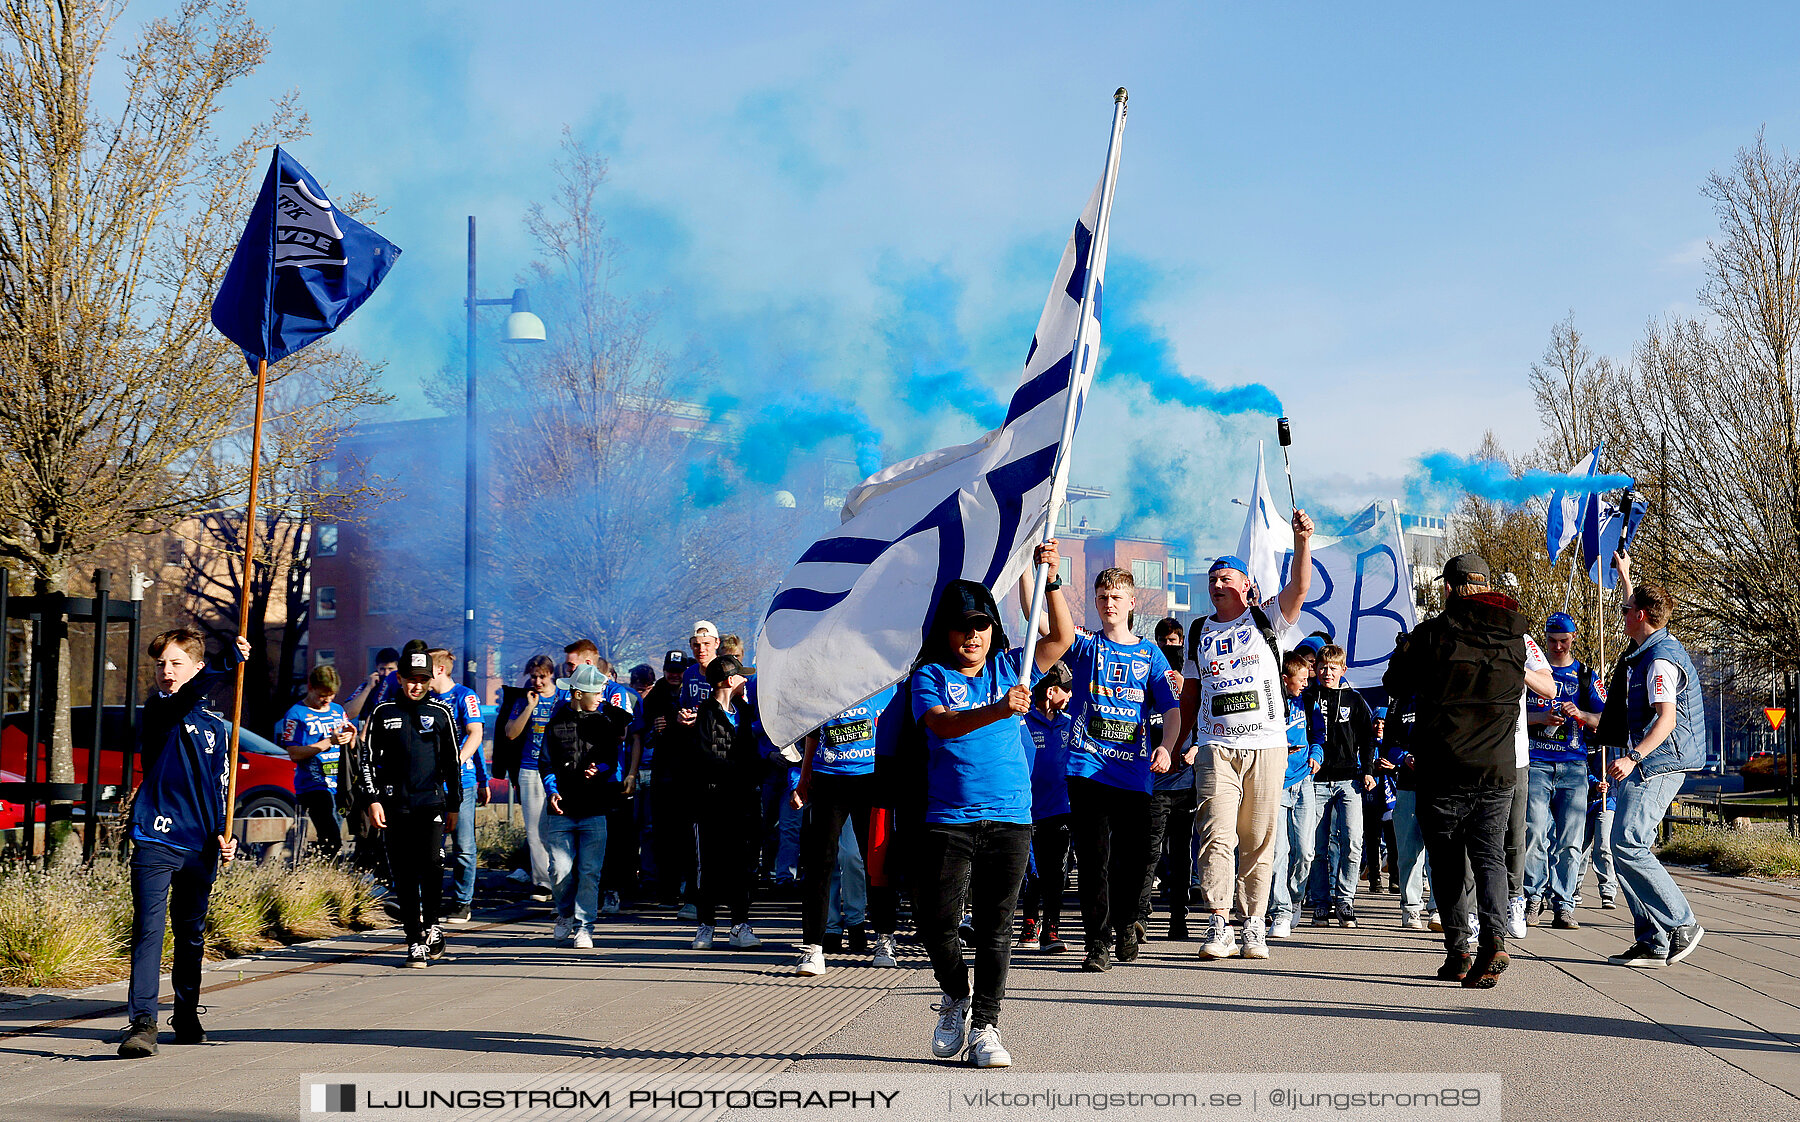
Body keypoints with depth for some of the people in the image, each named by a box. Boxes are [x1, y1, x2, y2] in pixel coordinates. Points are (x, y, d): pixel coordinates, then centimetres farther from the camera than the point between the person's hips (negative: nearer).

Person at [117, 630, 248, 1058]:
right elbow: (190, 693, -24)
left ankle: (187, 1017, 29)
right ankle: (142, 1023, -20)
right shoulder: (160, 708, 0)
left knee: (191, 935, 15)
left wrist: (223, 835, 4)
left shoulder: (216, 727, 14)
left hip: (199, 847, 5)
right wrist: (230, 664, -37)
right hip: (155, 841, -5)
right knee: (149, 930, -15)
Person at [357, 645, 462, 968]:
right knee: (403, 875, 0)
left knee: (431, 863, -16)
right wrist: (373, 800, 0)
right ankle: (416, 942, 4)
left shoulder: (441, 713, 10)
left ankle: (432, 925, 4)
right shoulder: (383, 713, 9)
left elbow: (453, 762, 14)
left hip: (432, 802, -1)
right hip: (394, 805, 1)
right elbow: (367, 759, 9)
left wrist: (454, 805, 12)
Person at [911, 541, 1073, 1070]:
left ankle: (984, 1027, 8)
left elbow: (1062, 638, 3)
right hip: (948, 818, -2)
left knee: (995, 926, 2)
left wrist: (1050, 579, -10)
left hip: (1008, 816, 2)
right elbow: (941, 724, -16)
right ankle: (955, 996, 24)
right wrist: (996, 711, -33)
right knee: (935, 920, -4)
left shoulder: (1009, 667, 12)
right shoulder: (930, 675, 2)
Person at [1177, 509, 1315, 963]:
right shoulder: (1199, 632, 16)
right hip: (1215, 747, 1)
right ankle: (1219, 926, -10)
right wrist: (1177, 745, 18)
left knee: (1258, 839, 2)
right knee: (1217, 835, -10)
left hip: (1266, 746, -1)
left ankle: (1255, 926, 8)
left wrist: (1302, 541, -23)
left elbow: (1299, 587, -9)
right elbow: (1190, 693, 21)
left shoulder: (1266, 619, 8)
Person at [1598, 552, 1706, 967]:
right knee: (1627, 850, 5)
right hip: (1644, 764, 10)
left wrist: (1633, 757, -35)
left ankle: (1682, 925, -13)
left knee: (1628, 846, -18)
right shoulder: (1649, 647, 16)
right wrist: (1624, 573, 51)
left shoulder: (1661, 659, -14)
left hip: (1655, 764, -10)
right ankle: (1653, 942, 3)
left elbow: (1666, 719, -24)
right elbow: (1635, 610, 40)